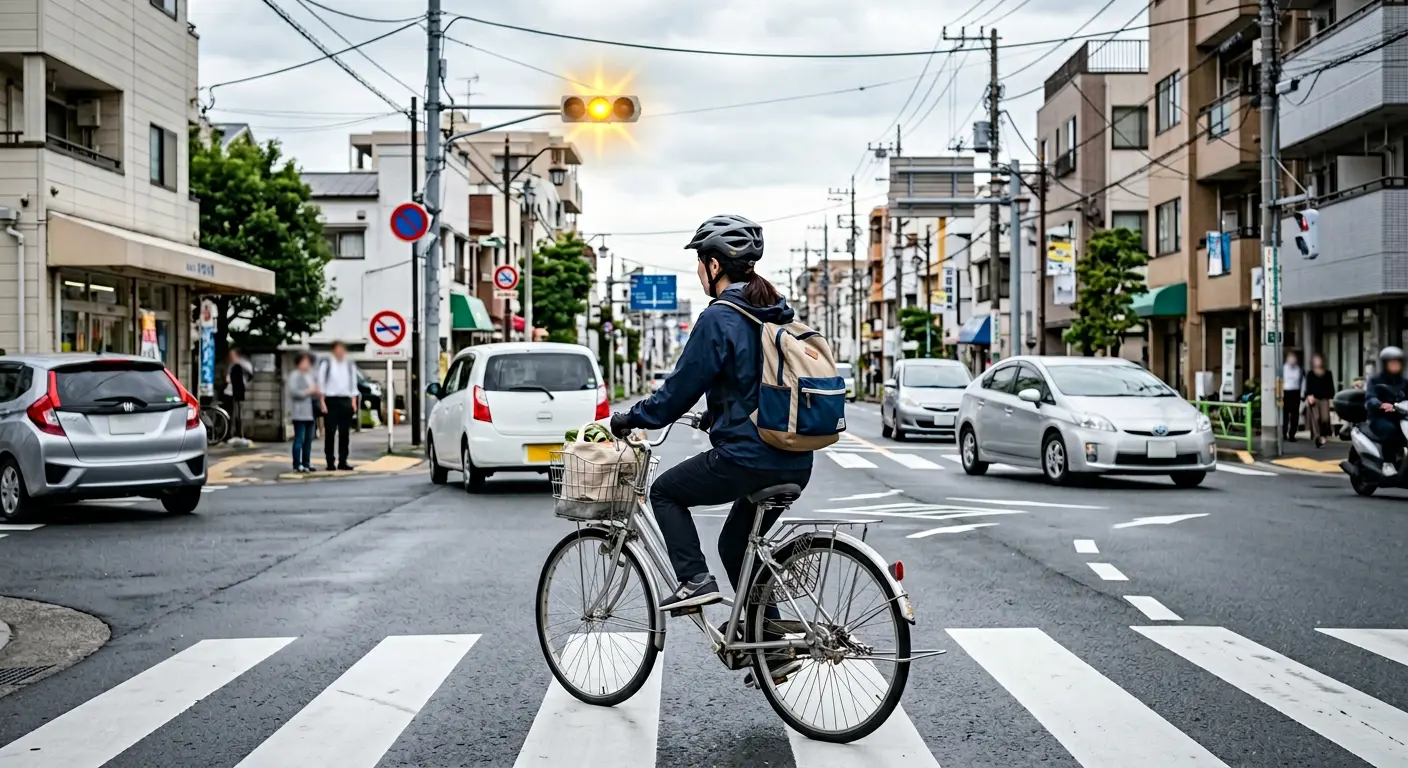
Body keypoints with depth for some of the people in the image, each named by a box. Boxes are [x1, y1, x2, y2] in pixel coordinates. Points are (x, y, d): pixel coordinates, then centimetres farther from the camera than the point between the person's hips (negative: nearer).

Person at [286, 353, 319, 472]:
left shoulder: (312, 376, 18)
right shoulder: (294, 376, -6)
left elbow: (316, 389, 29)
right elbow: (293, 391, -17)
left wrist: (317, 391, 6)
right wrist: (308, 391, -14)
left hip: (310, 412, 7)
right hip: (299, 412, -7)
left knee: (309, 439, 9)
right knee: (299, 439, -7)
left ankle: (306, 462, 16)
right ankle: (297, 464, -3)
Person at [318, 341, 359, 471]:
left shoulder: (350, 365, 12)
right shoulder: (327, 364, 0)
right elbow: (321, 384, -1)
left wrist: (353, 402, 5)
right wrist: (322, 402, -7)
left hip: (346, 401, 4)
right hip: (331, 401, -4)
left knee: (345, 433, 4)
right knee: (330, 433, -2)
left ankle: (342, 462, 11)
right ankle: (330, 463, 2)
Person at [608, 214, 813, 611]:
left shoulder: (719, 318, -12)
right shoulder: (777, 314, 13)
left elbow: (682, 385, -10)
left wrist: (632, 418, 5)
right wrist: (713, 418, 34)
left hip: (745, 460, -8)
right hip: (795, 463, 8)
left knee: (665, 491, 15)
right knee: (736, 545, 25)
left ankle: (695, 580, 3)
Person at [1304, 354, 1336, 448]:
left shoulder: (1328, 374, 12)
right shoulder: (1310, 374, 7)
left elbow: (1331, 387, 12)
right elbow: (1308, 387, 0)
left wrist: (1331, 398, 3)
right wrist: (1309, 395, -16)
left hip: (1324, 399, 1)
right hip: (1313, 398, -1)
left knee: (1325, 418, -9)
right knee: (1315, 418, -9)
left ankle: (1324, 435, 14)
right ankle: (1317, 438, -11)